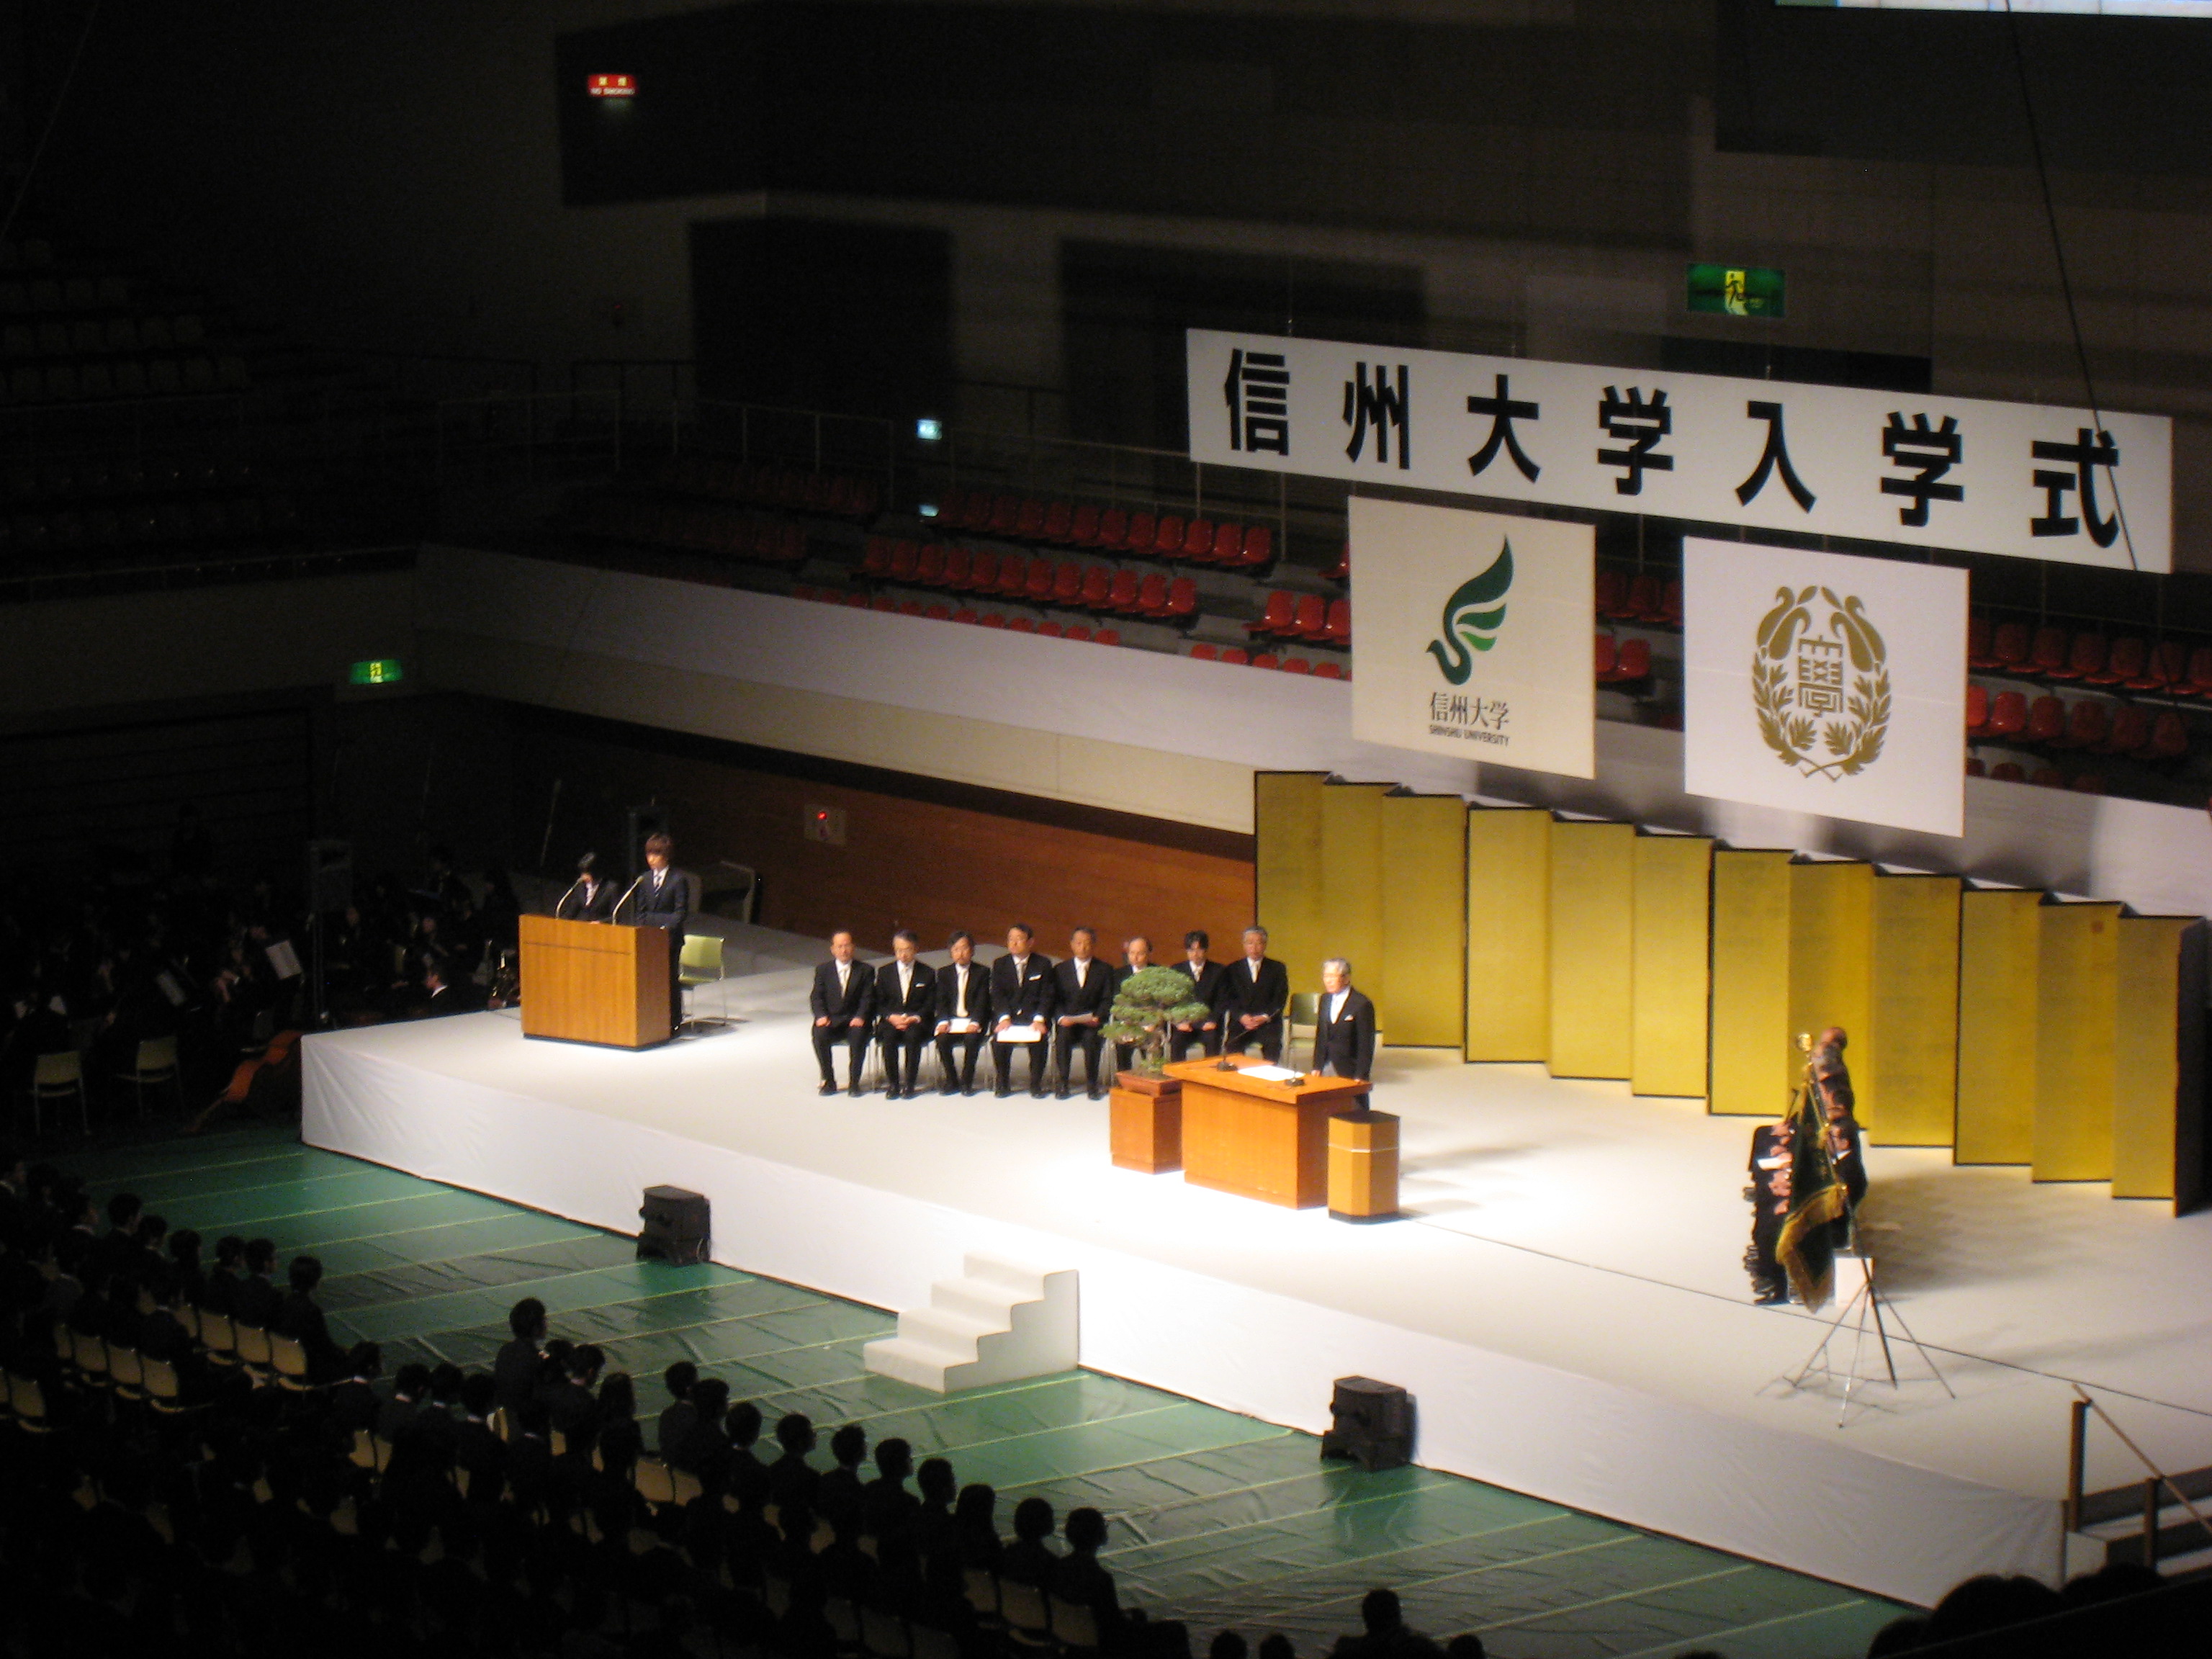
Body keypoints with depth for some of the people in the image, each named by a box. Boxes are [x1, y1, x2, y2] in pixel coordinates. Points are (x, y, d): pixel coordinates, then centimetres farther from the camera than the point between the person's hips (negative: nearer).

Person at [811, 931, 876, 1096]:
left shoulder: (865, 970, 7)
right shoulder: (823, 970, 9)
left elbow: (867, 998, 0)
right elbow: (816, 997, 3)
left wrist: (860, 1017, -18)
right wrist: (821, 1016, -17)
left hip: (854, 1020, -1)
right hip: (831, 1020, 1)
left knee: (858, 1035, -35)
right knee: (820, 1035, -32)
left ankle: (854, 1081, -21)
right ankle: (828, 1081, -16)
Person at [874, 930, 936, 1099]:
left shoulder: (927, 974, 8)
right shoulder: (884, 972, 11)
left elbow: (930, 1004, 4)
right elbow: (879, 1003, 7)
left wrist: (916, 1017, -15)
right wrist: (891, 1017, -13)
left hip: (917, 1021, -1)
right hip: (891, 1020, 1)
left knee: (913, 1036, -35)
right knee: (889, 1037, -33)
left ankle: (911, 1084, -26)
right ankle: (892, 1084, -21)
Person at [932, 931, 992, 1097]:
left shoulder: (981, 973, 3)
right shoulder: (944, 973, 10)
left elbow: (982, 1002, -5)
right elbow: (941, 1001, 4)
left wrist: (975, 1022, -21)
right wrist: (943, 1021, -15)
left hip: (972, 1021, -2)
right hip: (951, 1020, 2)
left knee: (972, 1039, -33)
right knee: (942, 1040, -28)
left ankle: (967, 1082, -17)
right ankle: (950, 1081, -10)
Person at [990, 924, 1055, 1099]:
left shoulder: (1043, 964, 5)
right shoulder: (1000, 965, 9)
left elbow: (1046, 995, -2)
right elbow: (997, 994, -1)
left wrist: (1039, 1019, -19)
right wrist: (1004, 1018, -18)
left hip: (1033, 1017, -1)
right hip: (1009, 1016, 1)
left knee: (1040, 1039, -31)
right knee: (999, 1039, -28)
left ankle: (1036, 1085, -14)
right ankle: (1003, 1084, -11)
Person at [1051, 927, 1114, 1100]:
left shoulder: (1104, 970, 9)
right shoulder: (1060, 970, 11)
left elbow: (1107, 1000, 3)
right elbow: (1054, 999, 5)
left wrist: (1097, 1017, -15)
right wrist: (1061, 1018, -14)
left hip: (1092, 1021, -1)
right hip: (1067, 1021, 1)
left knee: (1092, 1039, -33)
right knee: (1063, 1037, -32)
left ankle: (1091, 1084, -21)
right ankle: (1062, 1082, -21)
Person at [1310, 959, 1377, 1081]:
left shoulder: (1361, 1004, -11)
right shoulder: (1325, 999, 11)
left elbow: (1366, 1043, -11)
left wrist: (1361, 1076, -14)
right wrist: (1317, 1066, 9)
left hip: (1349, 1071, -6)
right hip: (1326, 1069, 6)